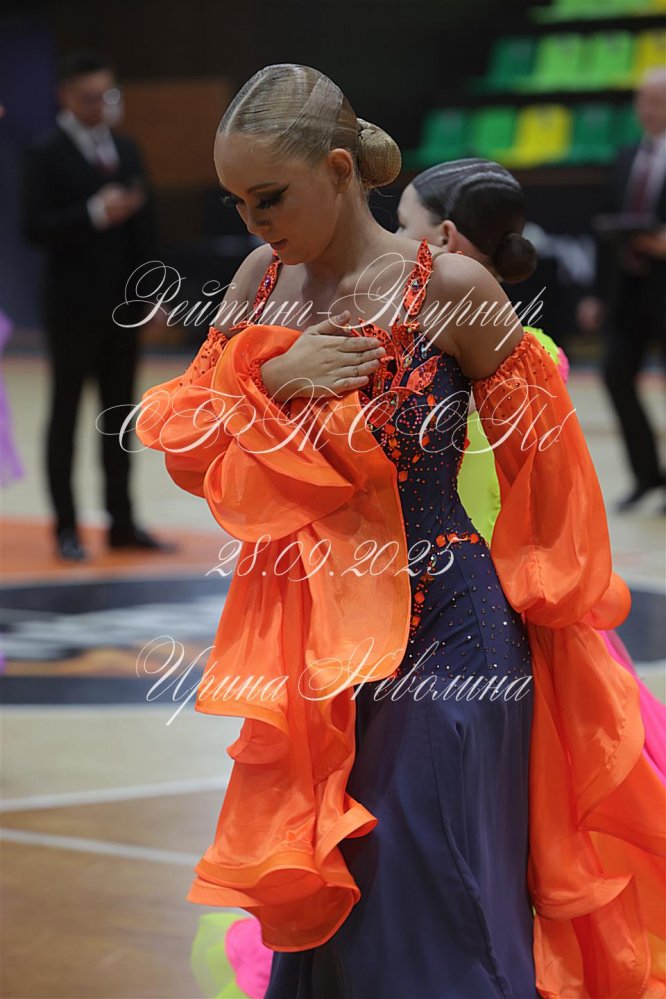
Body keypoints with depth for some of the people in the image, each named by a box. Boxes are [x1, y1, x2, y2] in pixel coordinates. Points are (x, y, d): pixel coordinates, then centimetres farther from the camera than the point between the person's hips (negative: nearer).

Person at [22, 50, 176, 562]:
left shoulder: (125, 150, 11)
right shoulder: (47, 152, -7)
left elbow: (144, 226, 13)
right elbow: (35, 227, -16)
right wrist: (94, 214, -27)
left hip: (123, 307, 6)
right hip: (74, 306, -6)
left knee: (119, 414, 9)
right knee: (66, 413, 1)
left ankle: (122, 521, 14)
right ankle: (67, 529, 5)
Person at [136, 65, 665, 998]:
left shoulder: (450, 289, -14)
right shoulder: (265, 278, 2)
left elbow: (541, 464, -5)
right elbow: (184, 439, 5)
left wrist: (546, 601, 3)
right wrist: (268, 376, -13)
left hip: (439, 636, -5)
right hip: (313, 643, 6)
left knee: (429, 918, 1)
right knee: (322, 906, 15)